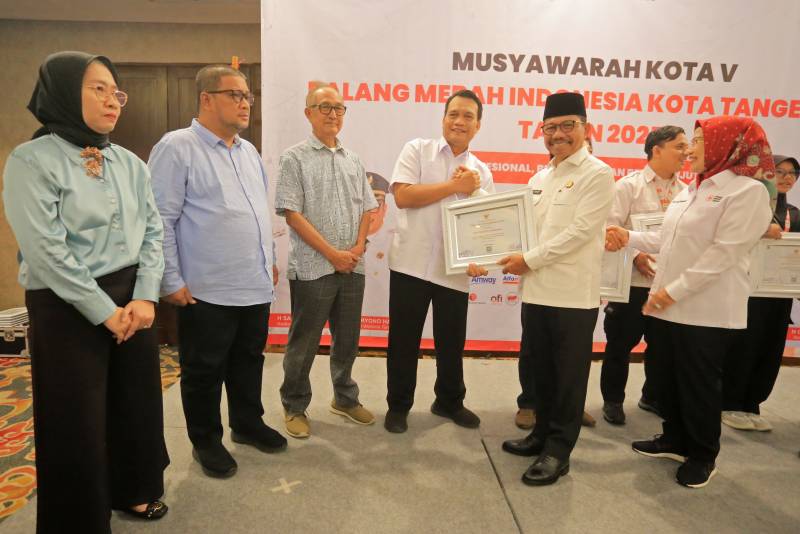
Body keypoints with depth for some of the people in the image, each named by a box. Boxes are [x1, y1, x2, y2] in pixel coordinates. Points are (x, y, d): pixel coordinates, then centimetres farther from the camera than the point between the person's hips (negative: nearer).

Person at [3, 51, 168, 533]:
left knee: (137, 400, 16)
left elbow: (153, 231, 4)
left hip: (132, 299, 5)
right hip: (68, 308, -5)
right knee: (77, 418, 8)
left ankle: (132, 490, 40)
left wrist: (145, 297, -8)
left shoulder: (129, 163, 6)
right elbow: (47, 252, -17)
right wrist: (104, 311, -16)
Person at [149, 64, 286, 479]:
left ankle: (247, 423, 38)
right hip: (206, 290, -7)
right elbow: (161, 220, -13)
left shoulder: (248, 151, 14)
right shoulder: (177, 147, -10)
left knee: (249, 361, 19)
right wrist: (172, 282, -14)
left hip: (256, 286, 7)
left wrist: (271, 260, 19)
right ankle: (205, 441, 28)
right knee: (205, 371, 9)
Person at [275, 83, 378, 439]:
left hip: (352, 267, 5)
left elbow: (367, 208, 13)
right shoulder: (295, 158, -4)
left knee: (348, 339, 15)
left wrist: (358, 247, -4)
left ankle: (345, 399, 33)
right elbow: (292, 213, -11)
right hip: (312, 267, -5)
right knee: (304, 343, 6)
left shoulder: (352, 160, 13)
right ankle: (294, 407, 23)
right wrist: (333, 253, -14)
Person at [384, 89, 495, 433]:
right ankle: (398, 406, 26)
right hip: (411, 263, -3)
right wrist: (454, 186, -12)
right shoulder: (417, 150, 1)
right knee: (404, 340, 8)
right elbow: (403, 196, -13)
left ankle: (449, 402, 36)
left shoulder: (481, 172, 11)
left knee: (452, 341, 15)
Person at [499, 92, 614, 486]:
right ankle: (543, 432, 32)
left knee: (569, 376, 5)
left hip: (573, 294, -6)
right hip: (536, 289, 7)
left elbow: (579, 232, -15)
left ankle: (558, 451, 16)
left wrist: (530, 260, -14)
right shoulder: (539, 178, 17)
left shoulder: (597, 174, -5)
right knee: (541, 370, 16)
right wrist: (515, 258, 3)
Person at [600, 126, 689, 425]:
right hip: (633, 280, -5)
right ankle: (612, 400, 21)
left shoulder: (685, 191, 10)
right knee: (621, 344, 5)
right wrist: (635, 255, -22)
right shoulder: (629, 185, -6)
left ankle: (653, 397, 35)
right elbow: (611, 228, -13)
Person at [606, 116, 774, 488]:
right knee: (668, 378, 16)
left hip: (707, 311, -7)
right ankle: (675, 439, 35)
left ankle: (703, 455, 26)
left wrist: (673, 291, -20)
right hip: (667, 305, 7)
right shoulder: (690, 191, 15)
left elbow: (724, 252, -19)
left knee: (699, 385, 6)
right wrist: (629, 238, 5)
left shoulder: (748, 190, -11)